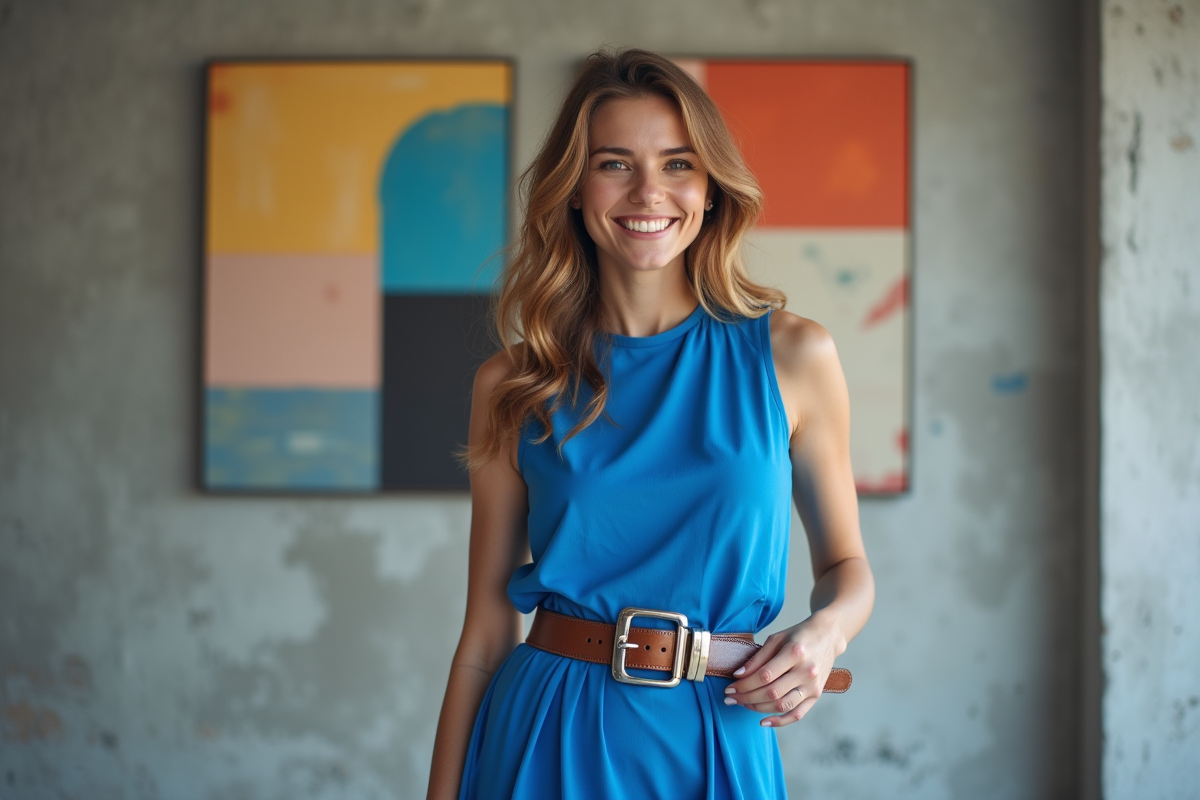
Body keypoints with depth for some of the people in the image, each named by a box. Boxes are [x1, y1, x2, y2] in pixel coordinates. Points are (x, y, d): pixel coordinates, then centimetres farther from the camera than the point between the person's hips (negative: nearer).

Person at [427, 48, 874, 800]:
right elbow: (486, 630, 1)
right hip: (548, 737, 0)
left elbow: (846, 563, 9)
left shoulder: (793, 357, -2)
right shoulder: (513, 384, -1)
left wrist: (826, 631, -12)